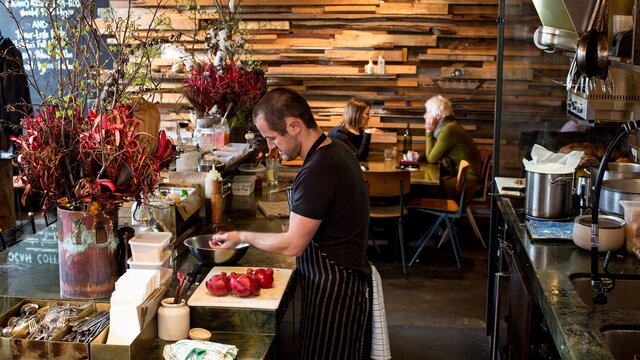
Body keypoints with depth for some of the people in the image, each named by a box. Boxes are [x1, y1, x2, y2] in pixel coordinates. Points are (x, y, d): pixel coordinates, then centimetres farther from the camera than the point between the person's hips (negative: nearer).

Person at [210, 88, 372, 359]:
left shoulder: (318, 171, -25)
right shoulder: (336, 150, 6)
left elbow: (292, 245, -21)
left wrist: (242, 237, -7)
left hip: (333, 290, -10)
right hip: (348, 277, 10)